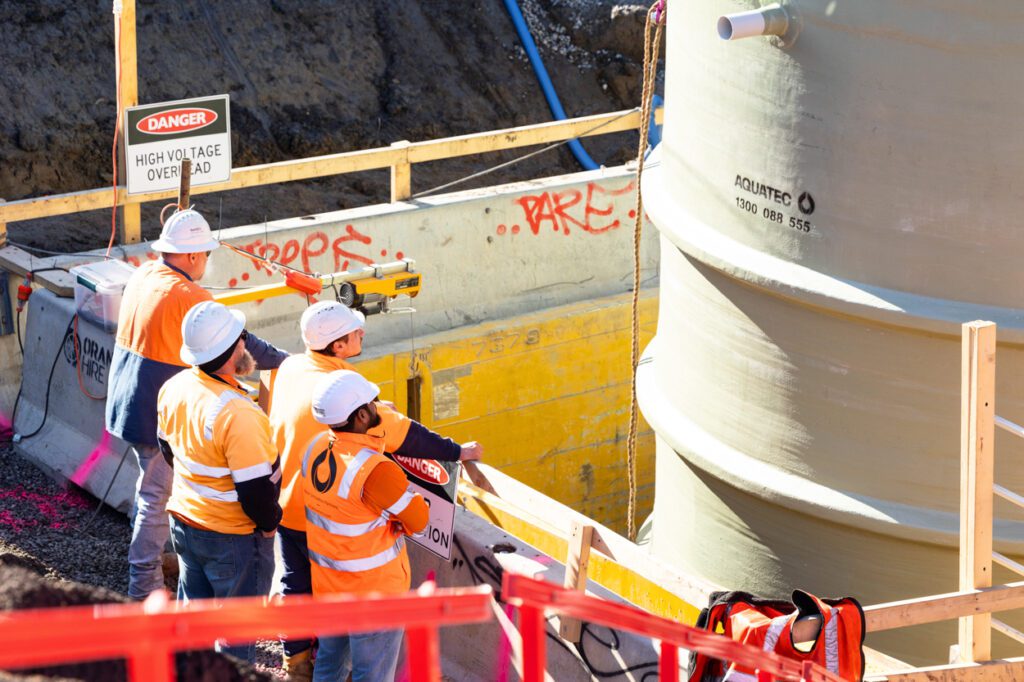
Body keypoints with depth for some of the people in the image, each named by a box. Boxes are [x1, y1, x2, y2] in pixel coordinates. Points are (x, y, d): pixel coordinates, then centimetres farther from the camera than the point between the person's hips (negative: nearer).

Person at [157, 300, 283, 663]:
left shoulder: (173, 388, -7)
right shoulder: (237, 414, -32)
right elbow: (255, 488, -27)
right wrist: (268, 522, -8)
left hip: (185, 522, 8)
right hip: (233, 538, -8)